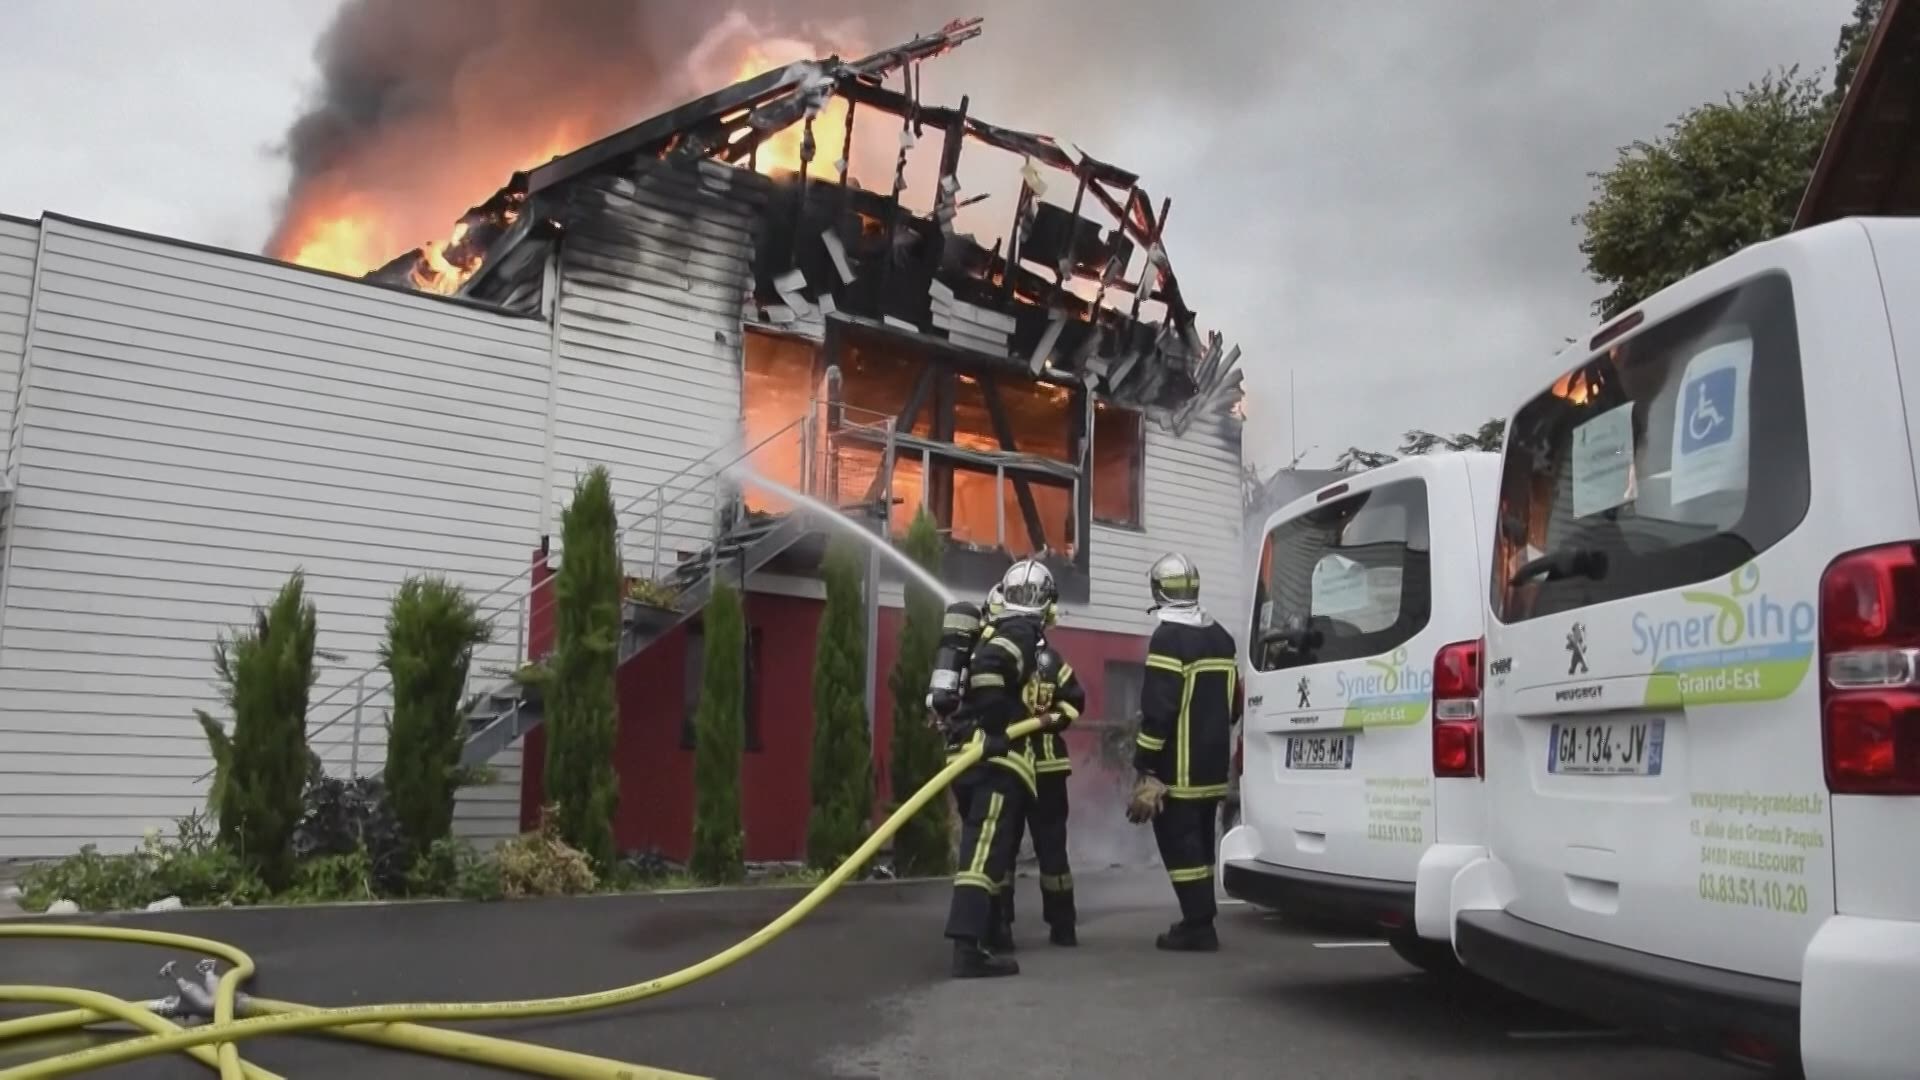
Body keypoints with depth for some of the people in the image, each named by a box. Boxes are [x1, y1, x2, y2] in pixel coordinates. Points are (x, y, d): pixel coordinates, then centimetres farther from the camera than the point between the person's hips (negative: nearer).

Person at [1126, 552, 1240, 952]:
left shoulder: (1168, 637, -15)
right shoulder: (1221, 637, 11)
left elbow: (1157, 709, -20)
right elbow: (1233, 703, 17)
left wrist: (1145, 768, -17)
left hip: (1179, 770, -9)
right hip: (1212, 767, 9)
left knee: (1180, 845, -4)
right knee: (1198, 843, 16)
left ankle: (1198, 926, -4)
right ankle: (1199, 920, 22)